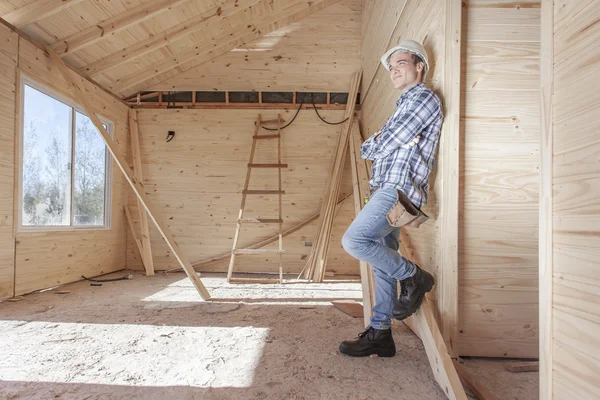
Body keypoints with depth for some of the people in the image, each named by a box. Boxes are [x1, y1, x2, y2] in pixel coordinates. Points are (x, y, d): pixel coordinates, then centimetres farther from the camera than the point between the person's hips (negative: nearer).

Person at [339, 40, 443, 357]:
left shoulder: (425, 98, -1)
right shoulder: (404, 103, 29)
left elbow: (385, 144, -10)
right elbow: (367, 149, 23)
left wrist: (376, 146, 10)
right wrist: (375, 143, 3)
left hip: (399, 189, -9)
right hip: (386, 191, 9)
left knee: (353, 241, -20)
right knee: (382, 264, 8)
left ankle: (413, 277, -1)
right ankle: (380, 334, 16)